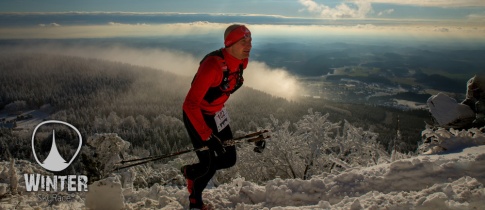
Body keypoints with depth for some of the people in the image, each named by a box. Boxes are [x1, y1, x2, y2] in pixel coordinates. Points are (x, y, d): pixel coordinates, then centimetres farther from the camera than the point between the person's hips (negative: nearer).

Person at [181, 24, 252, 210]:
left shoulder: (242, 62, -9)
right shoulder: (213, 65, -35)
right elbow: (190, 104, -35)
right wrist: (208, 136, -34)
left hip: (217, 114, 8)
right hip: (196, 115, -7)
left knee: (229, 159, 8)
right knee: (209, 165, -1)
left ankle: (190, 171, 37)